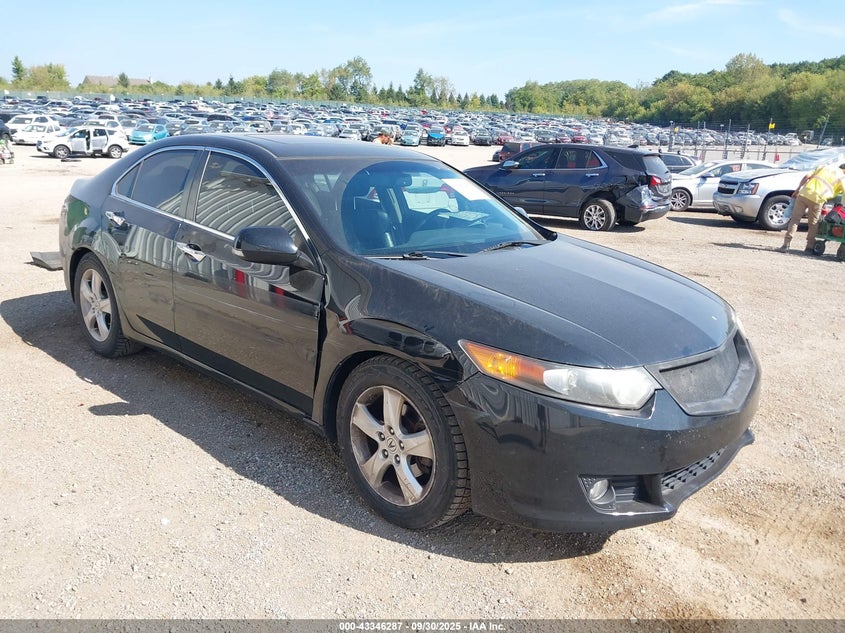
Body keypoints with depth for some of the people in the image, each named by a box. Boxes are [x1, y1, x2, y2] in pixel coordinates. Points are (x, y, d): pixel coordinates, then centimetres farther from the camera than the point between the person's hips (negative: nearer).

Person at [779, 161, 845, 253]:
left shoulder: (824, 167, 20)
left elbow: (807, 176, 12)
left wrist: (797, 190, 16)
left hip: (804, 194, 2)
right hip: (817, 200, -2)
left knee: (794, 219, 5)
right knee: (813, 224, 13)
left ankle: (786, 245, -2)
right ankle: (809, 247, 16)